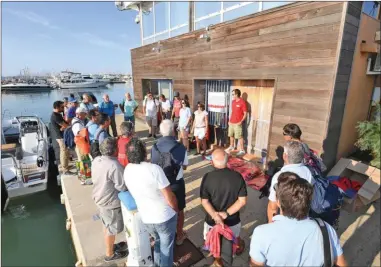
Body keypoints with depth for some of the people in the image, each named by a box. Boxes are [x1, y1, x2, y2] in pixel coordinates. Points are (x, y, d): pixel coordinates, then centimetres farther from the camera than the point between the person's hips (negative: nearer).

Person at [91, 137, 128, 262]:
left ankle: (111, 246, 48)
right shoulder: (115, 165, -32)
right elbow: (122, 187, -26)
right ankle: (110, 254, 34)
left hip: (99, 198, 8)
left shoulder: (96, 160, -6)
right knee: (112, 228, 14)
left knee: (106, 225, 26)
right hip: (110, 202, -8)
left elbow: (94, 178, 8)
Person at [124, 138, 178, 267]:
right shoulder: (154, 169, -28)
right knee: (166, 247, 21)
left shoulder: (127, 170, -9)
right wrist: (176, 210, -2)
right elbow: (170, 198, -22)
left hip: (145, 218, 6)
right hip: (165, 217, -5)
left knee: (158, 242, 32)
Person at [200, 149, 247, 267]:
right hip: (232, 221, 1)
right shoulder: (237, 176, -14)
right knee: (228, 247, 26)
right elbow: (242, 201, -13)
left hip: (212, 221, -1)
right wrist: (226, 213, -15)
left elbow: (204, 201, -17)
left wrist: (215, 216, -22)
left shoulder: (207, 177, -17)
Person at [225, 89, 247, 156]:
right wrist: (229, 120, 14)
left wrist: (241, 121, -20)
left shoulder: (242, 102, -13)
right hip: (231, 122, 7)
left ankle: (242, 150, 7)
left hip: (237, 123, -7)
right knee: (231, 135, 17)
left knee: (240, 137, -2)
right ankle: (231, 147, 35)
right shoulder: (233, 101, 9)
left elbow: (245, 113, -11)